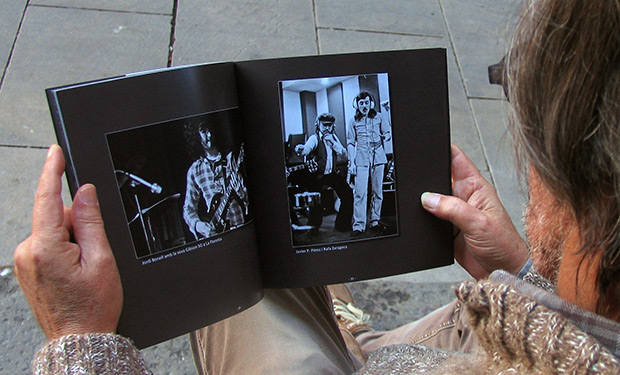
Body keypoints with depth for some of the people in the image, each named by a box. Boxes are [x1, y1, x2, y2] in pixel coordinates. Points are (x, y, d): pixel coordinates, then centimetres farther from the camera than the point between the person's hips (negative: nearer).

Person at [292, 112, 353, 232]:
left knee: (347, 194, -1)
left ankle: (342, 225, 14)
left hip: (332, 173, 5)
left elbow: (344, 154, 0)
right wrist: (300, 150, -54)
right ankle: (313, 227, 19)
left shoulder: (333, 137, 8)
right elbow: (307, 148, -30)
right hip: (317, 175, -5)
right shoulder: (314, 138, -10)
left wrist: (332, 142, -13)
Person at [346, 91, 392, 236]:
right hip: (361, 159, -2)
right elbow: (350, 143, 6)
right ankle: (358, 225, -9)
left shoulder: (378, 117, 10)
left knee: (377, 191, 4)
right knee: (360, 192, -10)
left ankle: (374, 222, 13)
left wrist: (385, 137, -9)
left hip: (378, 158, 2)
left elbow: (389, 133, 15)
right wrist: (351, 162, -1)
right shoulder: (353, 121, 7)